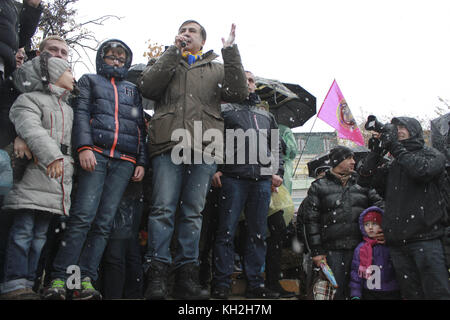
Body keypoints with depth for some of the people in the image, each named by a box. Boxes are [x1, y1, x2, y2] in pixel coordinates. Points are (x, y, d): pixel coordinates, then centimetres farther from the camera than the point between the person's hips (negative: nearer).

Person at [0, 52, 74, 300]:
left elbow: (73, 141, 32)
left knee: (41, 233, 4)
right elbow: (32, 130, -16)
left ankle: (28, 283, 7)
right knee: (23, 230, -10)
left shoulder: (68, 109, 28)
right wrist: (51, 156, -30)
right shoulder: (30, 99, 3)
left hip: (59, 178, 7)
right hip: (34, 174, -7)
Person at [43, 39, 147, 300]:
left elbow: (141, 127, 21)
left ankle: (86, 280, -7)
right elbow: (81, 113, 5)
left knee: (105, 222, -6)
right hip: (96, 153, -2)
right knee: (83, 216, -15)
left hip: (125, 161, 3)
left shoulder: (133, 90, 28)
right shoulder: (90, 81, 20)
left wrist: (142, 162, 9)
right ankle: (59, 279, -14)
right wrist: (84, 147, -11)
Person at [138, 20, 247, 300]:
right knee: (163, 208, -10)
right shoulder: (166, 63, 24)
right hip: (168, 144, -1)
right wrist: (174, 51, 3)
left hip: (204, 149, 1)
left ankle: (187, 273, 4)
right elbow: (147, 87, 3)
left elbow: (238, 93, 6)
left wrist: (231, 52, 1)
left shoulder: (218, 69, 25)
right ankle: (157, 273, -7)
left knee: (193, 212, 0)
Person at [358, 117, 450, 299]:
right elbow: (365, 180, 13)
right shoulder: (393, 165, 22)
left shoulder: (431, 155, 7)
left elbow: (421, 170, -16)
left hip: (425, 238, -5)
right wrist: (376, 150, 6)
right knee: (411, 293, 7)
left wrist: (395, 147, -10)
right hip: (397, 241, 5)